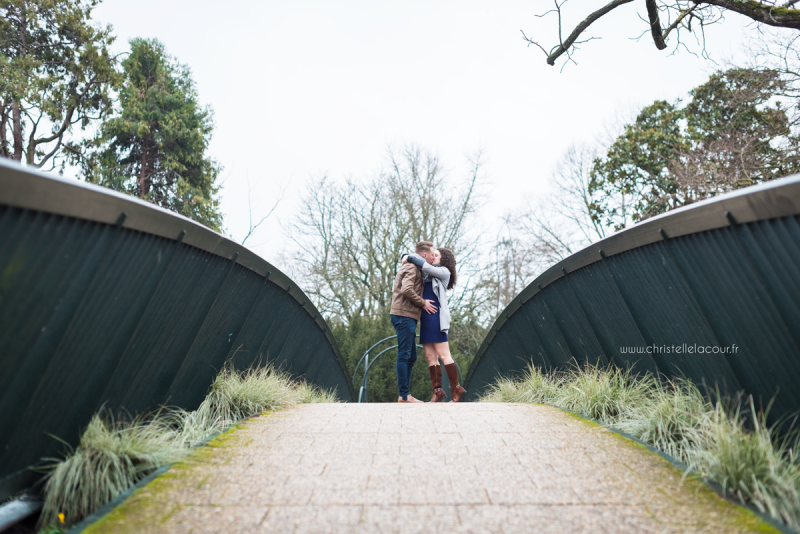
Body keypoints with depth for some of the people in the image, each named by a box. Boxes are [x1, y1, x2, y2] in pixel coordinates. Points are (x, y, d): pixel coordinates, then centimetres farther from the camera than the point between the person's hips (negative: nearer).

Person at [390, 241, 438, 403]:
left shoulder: (412, 267, 23)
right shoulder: (411, 268, -9)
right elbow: (406, 290, -23)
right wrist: (423, 303, -13)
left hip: (407, 317, 10)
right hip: (404, 316, -10)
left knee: (411, 357, 12)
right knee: (404, 355, -7)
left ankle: (405, 394, 16)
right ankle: (404, 395, -2)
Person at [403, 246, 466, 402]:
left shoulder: (444, 272, 3)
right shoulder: (428, 275, 24)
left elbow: (426, 266, -13)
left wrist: (410, 258, -3)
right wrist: (407, 257, 9)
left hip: (436, 316, -7)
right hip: (425, 318, 7)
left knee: (443, 355, -7)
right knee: (430, 356, 2)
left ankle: (456, 389, 1)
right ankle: (437, 390, 5)